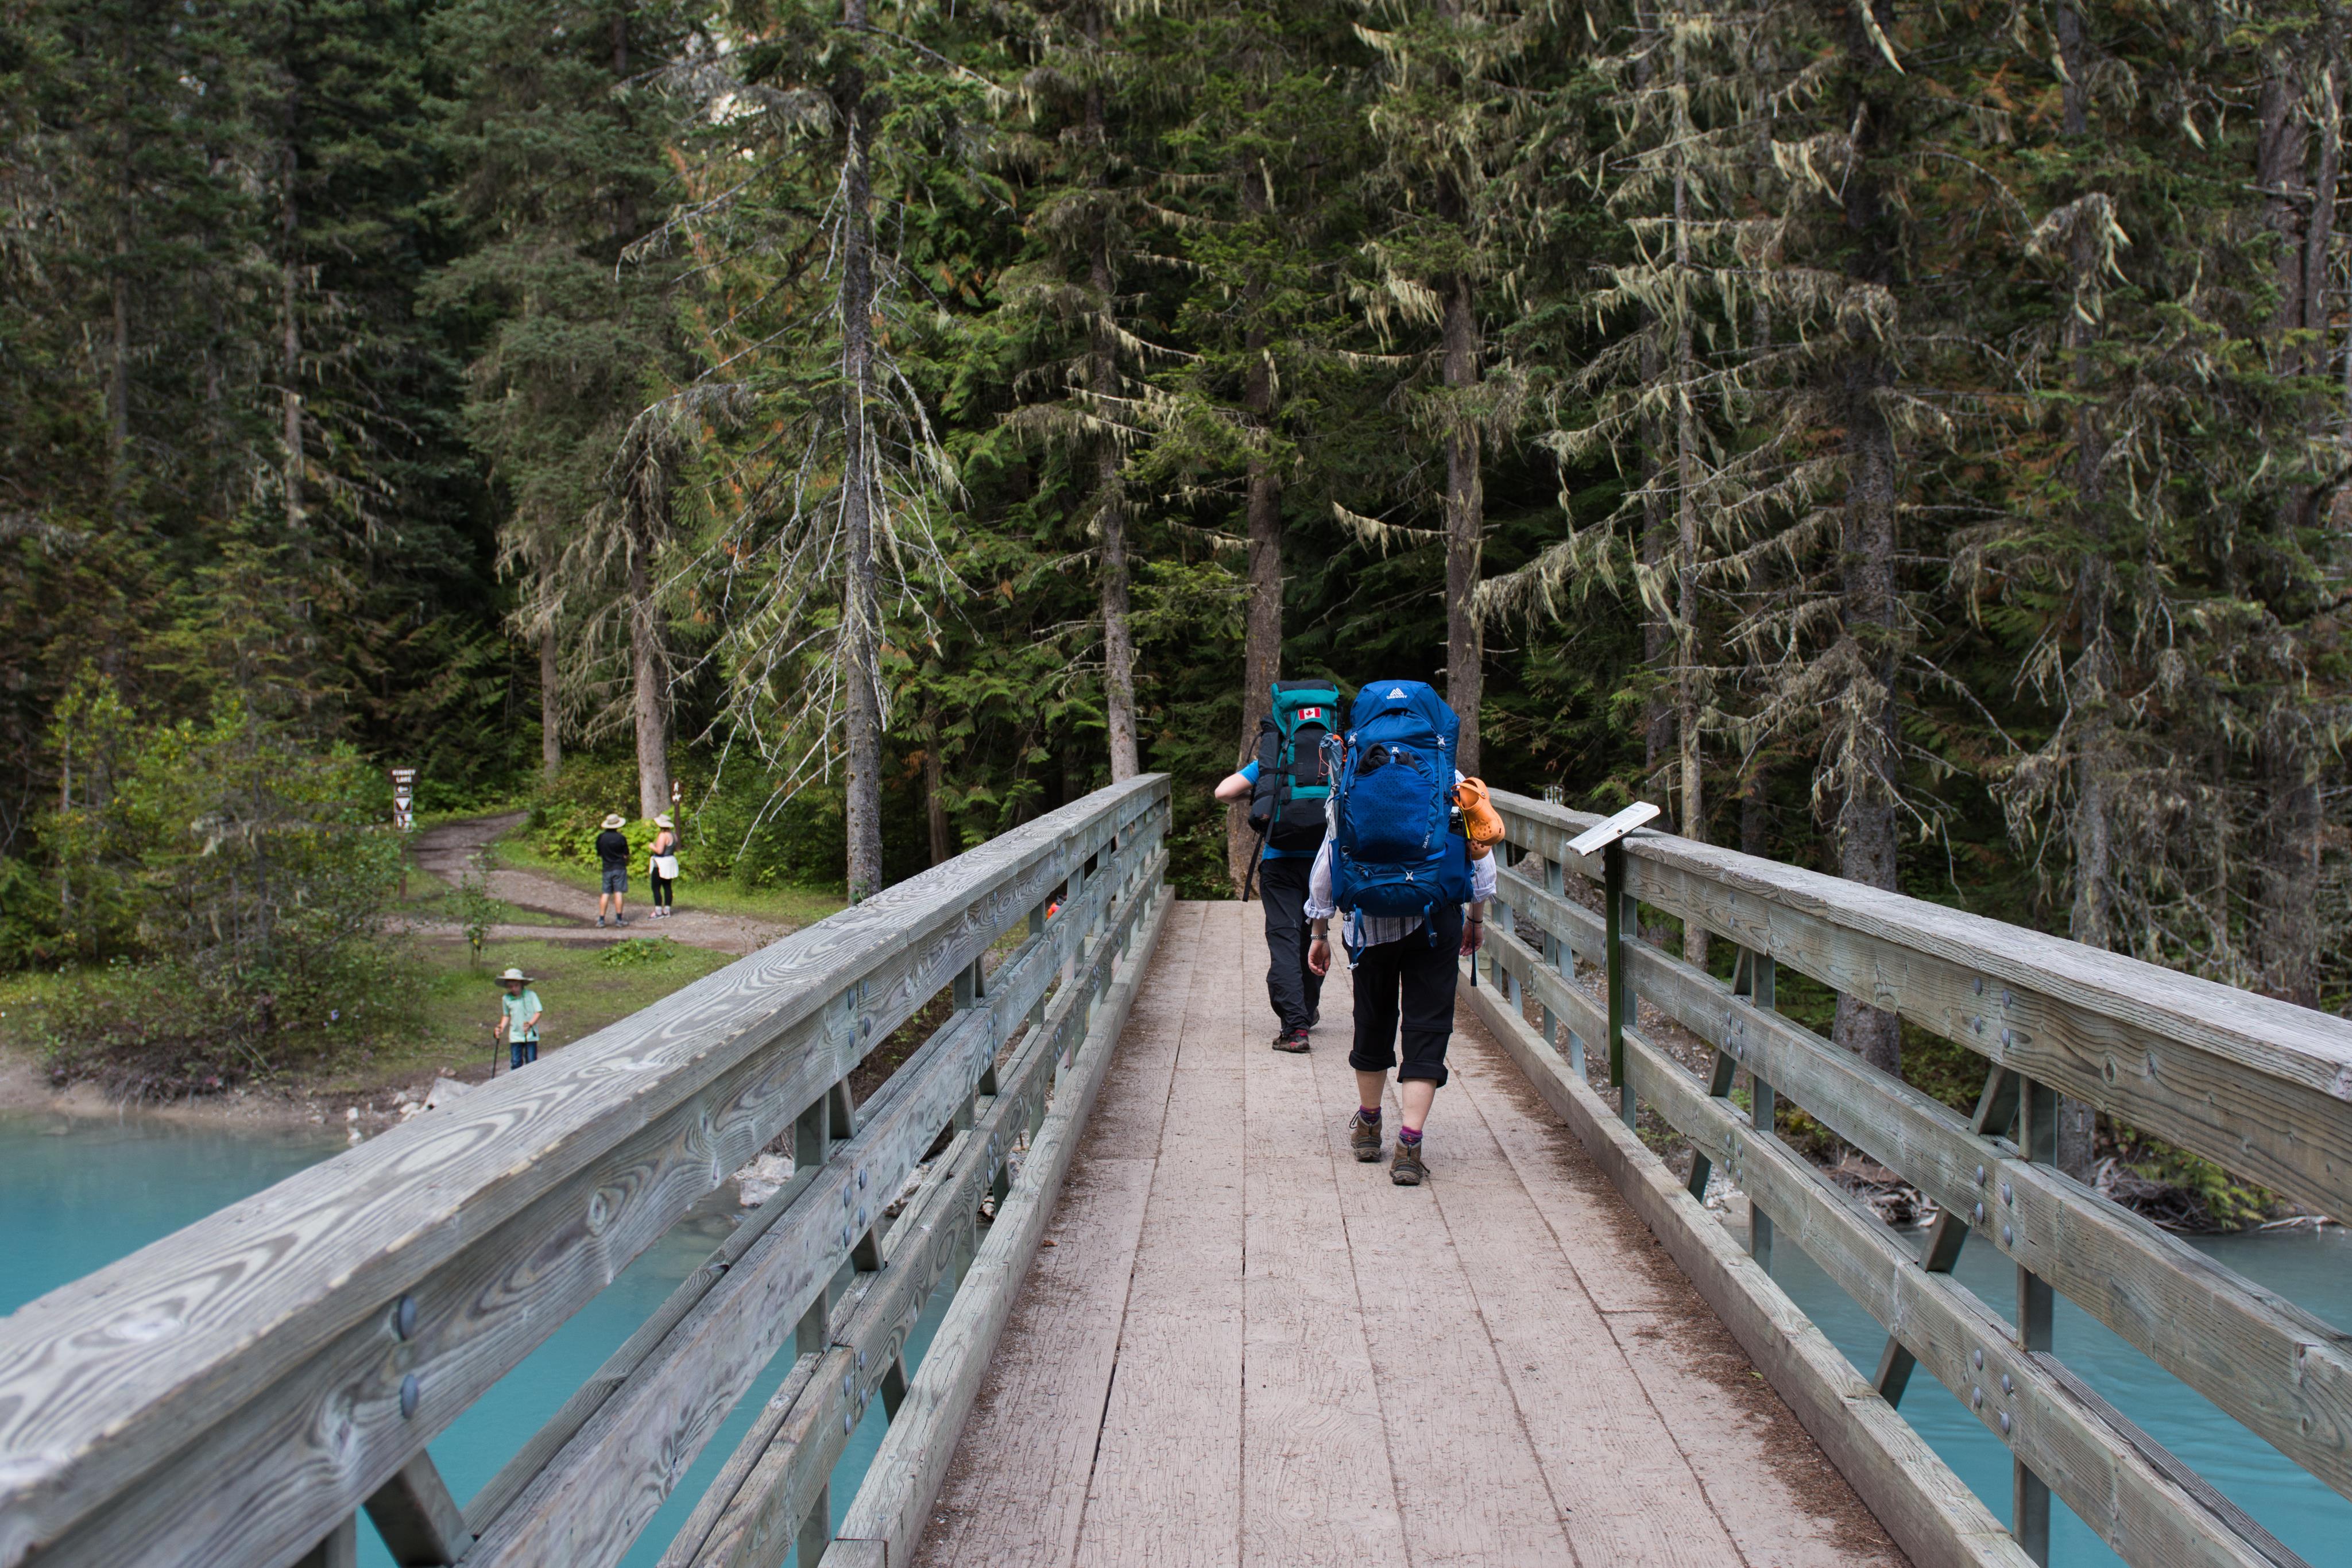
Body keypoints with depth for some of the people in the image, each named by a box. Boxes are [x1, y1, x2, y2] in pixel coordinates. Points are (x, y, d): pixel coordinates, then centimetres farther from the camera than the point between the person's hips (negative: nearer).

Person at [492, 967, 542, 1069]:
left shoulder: (531, 995, -9)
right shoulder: (506, 999, 1)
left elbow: (538, 1012, -10)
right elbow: (506, 1015, 15)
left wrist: (530, 1024, -26)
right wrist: (502, 1027, -2)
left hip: (531, 1035, -2)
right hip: (515, 1036, 2)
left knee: (531, 1062, 1)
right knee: (515, 1063, 1)